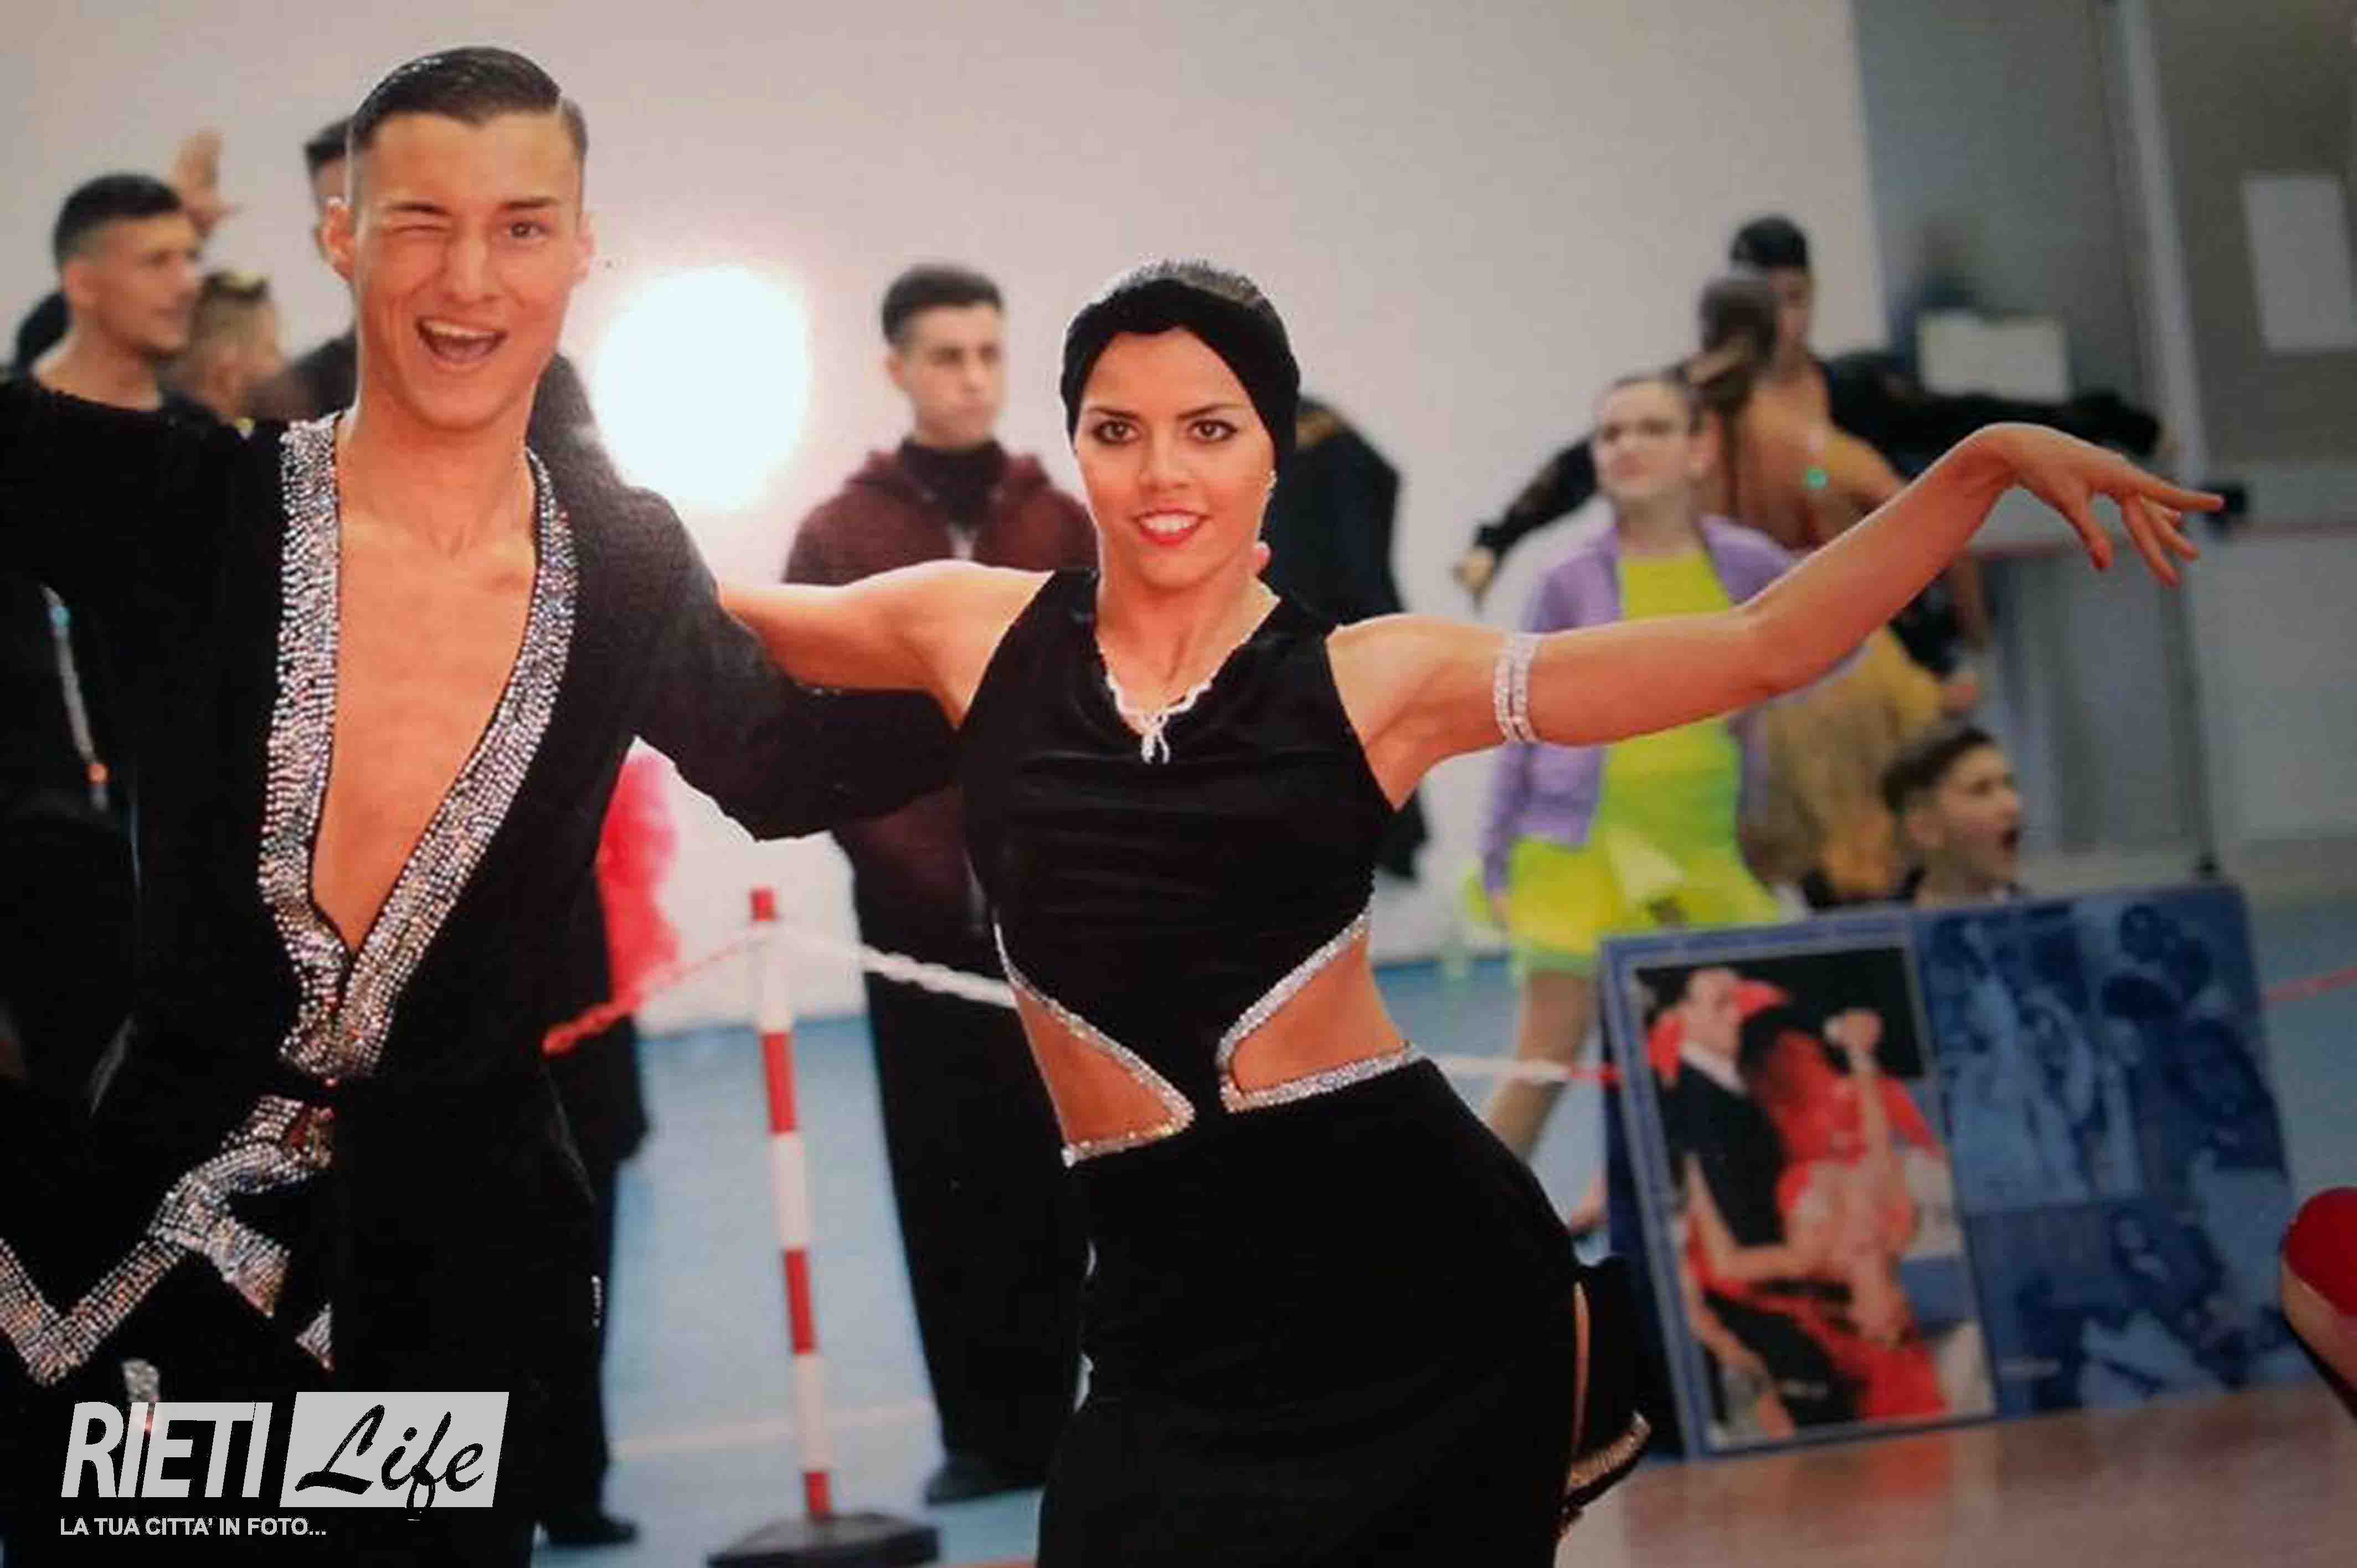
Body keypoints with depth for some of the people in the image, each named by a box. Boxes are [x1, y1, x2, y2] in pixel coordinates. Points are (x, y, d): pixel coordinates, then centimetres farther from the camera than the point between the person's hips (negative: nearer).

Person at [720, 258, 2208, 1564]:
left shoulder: (1374, 680, 0)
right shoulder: (982, 632, 4)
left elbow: (1763, 649, -1)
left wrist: (1990, 458, -7)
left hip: (1416, 1239, -1)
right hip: (1182, 1301, 2)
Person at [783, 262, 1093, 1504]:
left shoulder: (1060, 525, 6)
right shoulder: (837, 537, 2)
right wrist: (881, 841, -9)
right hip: (913, 904, -1)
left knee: (1045, 1166, 4)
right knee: (943, 1172, 3)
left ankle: (1046, 1418, 12)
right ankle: (978, 1431, 10)